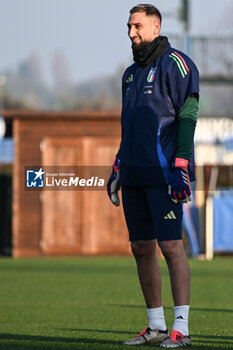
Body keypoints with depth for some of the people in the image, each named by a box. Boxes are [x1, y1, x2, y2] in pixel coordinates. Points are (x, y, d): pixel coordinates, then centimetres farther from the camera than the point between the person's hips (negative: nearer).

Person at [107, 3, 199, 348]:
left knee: (171, 245, -11)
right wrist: (117, 169, 21)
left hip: (164, 174, -8)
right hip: (135, 175, 8)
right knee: (141, 248, 7)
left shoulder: (175, 64, -5)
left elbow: (187, 116, -12)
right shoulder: (131, 73, 20)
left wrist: (181, 167, -20)